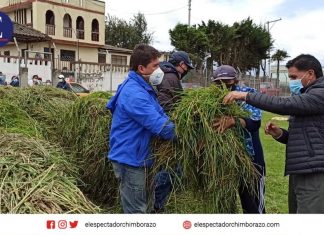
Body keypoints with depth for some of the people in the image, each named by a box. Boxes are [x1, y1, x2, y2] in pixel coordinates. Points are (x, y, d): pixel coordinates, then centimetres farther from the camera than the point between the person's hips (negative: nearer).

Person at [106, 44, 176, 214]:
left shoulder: (143, 88, 10)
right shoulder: (135, 94, -25)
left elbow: (160, 114, 15)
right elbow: (162, 127, -27)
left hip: (139, 158, 11)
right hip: (130, 160, -11)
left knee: (145, 206, 23)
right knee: (137, 211, 2)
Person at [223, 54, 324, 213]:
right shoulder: (307, 94, 21)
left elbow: (284, 104, -24)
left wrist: (246, 96, -20)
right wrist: (280, 133, 4)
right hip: (300, 172, 10)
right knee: (295, 211, 16)